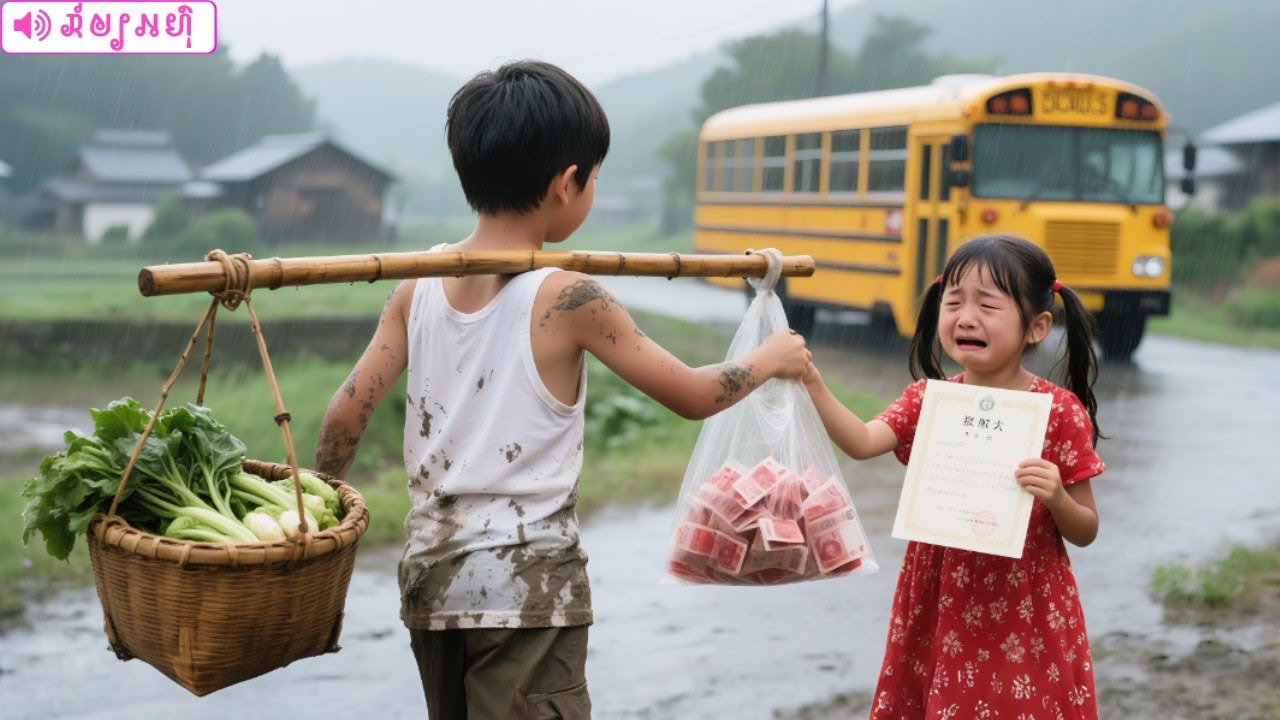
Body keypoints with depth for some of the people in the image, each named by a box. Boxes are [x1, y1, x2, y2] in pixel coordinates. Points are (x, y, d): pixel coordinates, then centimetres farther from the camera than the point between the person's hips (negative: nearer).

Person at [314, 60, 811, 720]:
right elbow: (691, 395, -6)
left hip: (430, 571, 6)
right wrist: (771, 360, 12)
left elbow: (347, 410, -1)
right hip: (527, 584, -6)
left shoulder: (419, 282, 1)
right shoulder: (565, 297, -13)